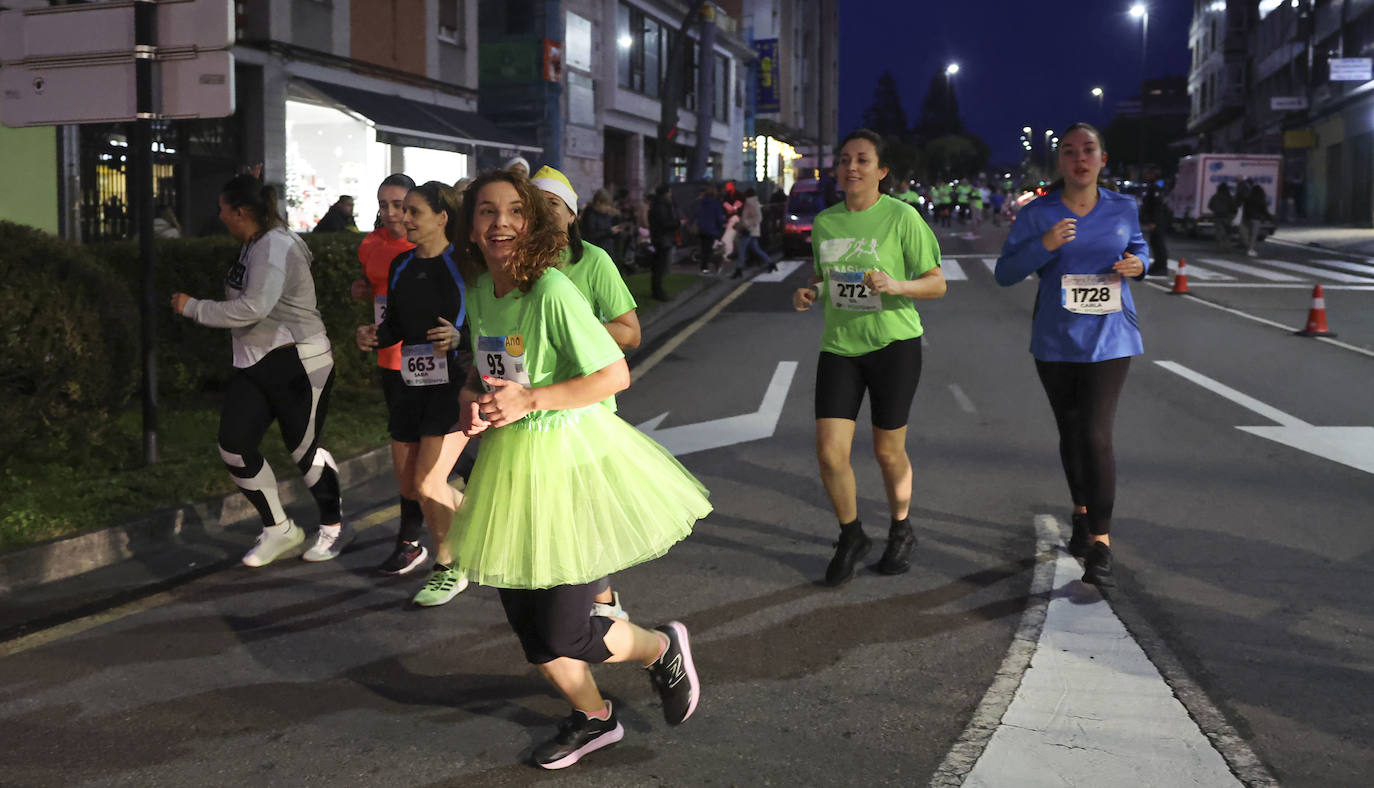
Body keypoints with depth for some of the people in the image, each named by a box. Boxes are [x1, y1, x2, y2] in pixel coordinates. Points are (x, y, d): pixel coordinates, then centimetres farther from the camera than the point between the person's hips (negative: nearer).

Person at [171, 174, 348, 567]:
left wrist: (193, 307, -20)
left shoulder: (275, 246, -18)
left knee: (304, 449, 3)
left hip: (297, 363, -9)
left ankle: (334, 526, 24)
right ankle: (278, 529, 16)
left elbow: (254, 307, -28)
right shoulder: (253, 244, 11)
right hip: (255, 364, 9)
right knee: (234, 447, 1)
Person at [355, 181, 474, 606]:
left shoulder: (463, 263, -10)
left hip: (455, 381, -7)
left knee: (427, 481, -12)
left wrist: (460, 337, -27)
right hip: (411, 381, 7)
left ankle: (448, 568, 10)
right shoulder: (401, 265, 10)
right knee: (409, 483, 11)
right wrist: (373, 335, -2)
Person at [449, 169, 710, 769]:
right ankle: (592, 719, 39)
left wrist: (530, 399, -20)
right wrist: (475, 401, -1)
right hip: (511, 459, 7)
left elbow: (616, 375, -20)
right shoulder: (478, 291, 4)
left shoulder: (552, 291, -19)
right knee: (529, 628, 14)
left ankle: (661, 648, 26)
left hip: (571, 457, -7)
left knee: (559, 635, -4)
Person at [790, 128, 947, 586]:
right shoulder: (824, 221, 6)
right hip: (839, 345, 4)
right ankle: (851, 536, 19)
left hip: (894, 342, -4)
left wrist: (895, 285, -26)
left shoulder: (901, 217, -9)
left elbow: (936, 284, -7)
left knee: (888, 451, 7)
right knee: (829, 451, -6)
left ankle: (901, 531, 34)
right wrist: (807, 292, 0)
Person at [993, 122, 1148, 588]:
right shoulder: (1036, 214, -5)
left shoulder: (1122, 209, 1)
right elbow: (1005, 274, -6)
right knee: (1071, 433, 13)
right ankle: (1082, 514, 37)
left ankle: (1100, 544, -9)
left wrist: (1138, 265, -5)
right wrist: (1044, 246, -22)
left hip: (1110, 340, -1)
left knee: (1096, 435, -13)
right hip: (1056, 342, 1)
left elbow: (1138, 250, 19)